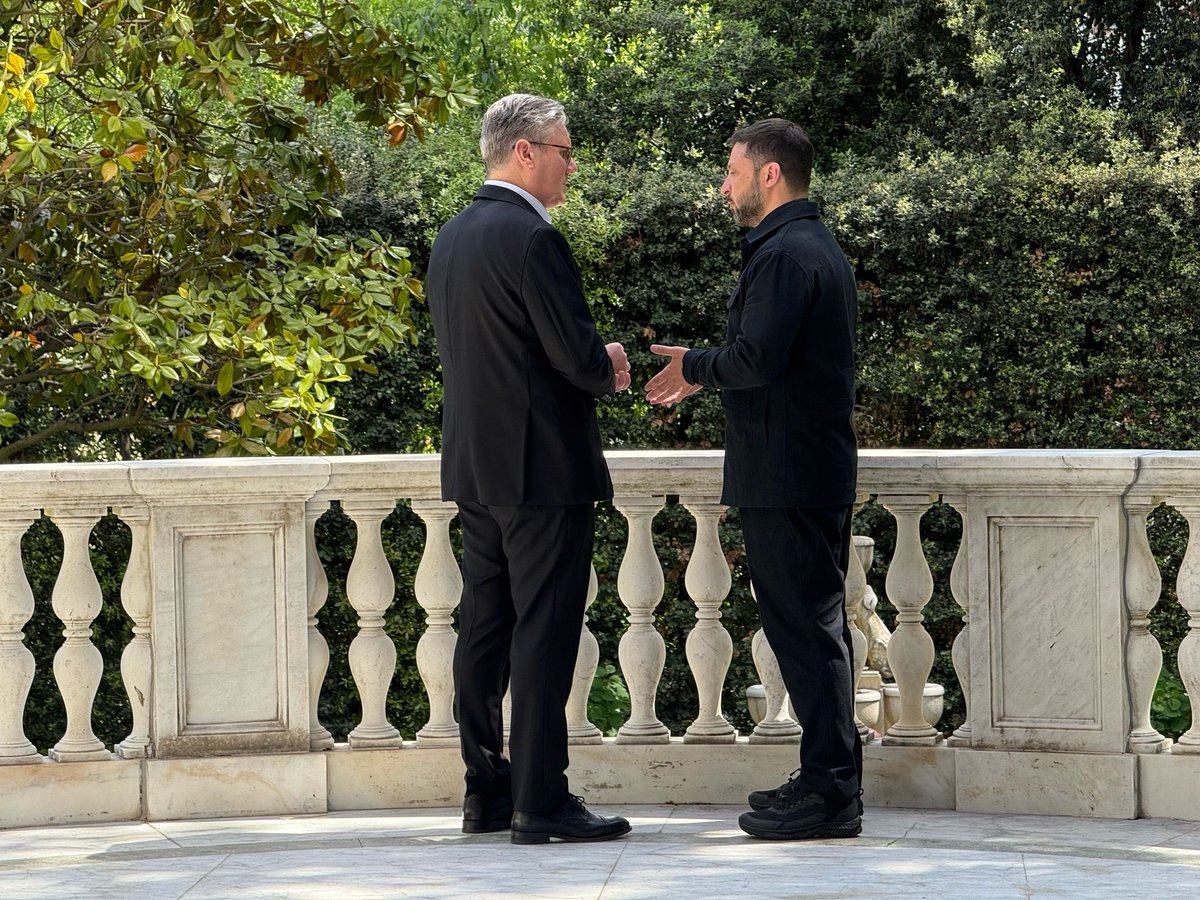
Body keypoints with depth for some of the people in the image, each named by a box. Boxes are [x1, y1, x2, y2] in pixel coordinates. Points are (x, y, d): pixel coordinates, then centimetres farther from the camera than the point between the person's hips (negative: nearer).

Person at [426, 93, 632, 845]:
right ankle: (541, 802, -5)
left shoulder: (453, 237, 12)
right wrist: (607, 369, 4)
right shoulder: (532, 240, -17)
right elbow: (578, 357, -19)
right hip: (542, 468, -9)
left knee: (486, 630, 11)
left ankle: (487, 791, 16)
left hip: (476, 468, 9)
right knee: (543, 635, -6)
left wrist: (593, 363, 14)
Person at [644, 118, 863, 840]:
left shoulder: (784, 253, -15)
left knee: (804, 625, -8)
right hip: (823, 464, 11)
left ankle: (828, 792, -8)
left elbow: (758, 359, -23)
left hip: (787, 474, -10)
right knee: (819, 623, 14)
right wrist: (707, 375, 20)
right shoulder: (823, 248, 17)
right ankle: (834, 776, 19)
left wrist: (695, 366, -5)